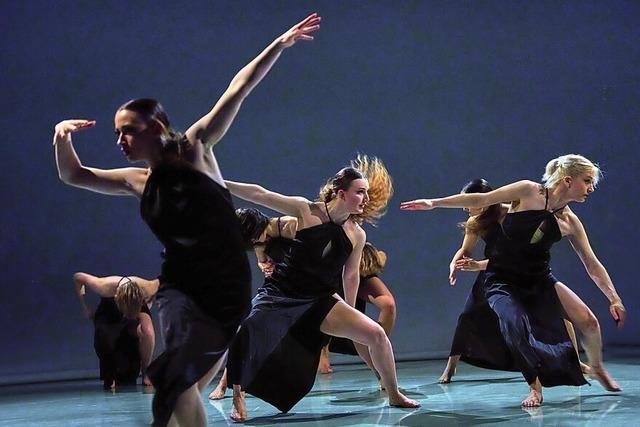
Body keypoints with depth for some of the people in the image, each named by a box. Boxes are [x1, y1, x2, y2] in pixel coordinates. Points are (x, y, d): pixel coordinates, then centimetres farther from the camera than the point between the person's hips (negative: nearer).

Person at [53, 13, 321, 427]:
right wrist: (63, 138, -6)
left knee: (187, 382, 0)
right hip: (180, 287, 3)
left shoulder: (194, 150, -3)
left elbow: (237, 91, -8)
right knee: (180, 380, -14)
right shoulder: (140, 183, 8)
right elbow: (73, 175, 14)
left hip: (228, 288, -3)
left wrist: (281, 43, -11)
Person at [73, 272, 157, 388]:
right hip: (108, 314, 0)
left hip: (138, 311, 0)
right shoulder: (105, 287, -38)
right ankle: (109, 377, -6)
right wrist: (84, 307, -14)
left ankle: (146, 374, -13)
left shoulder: (146, 289, -35)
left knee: (147, 331, -36)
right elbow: (77, 277, -20)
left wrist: (149, 305, -11)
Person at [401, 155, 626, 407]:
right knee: (515, 326, -32)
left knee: (588, 322, -7)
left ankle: (597, 368, 26)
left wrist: (614, 299, 1)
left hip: (540, 280, 4)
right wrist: (433, 203, -11)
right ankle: (535, 388, -9)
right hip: (503, 281, -4)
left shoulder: (570, 222, -4)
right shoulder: (528, 192, -14)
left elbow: (592, 265, 4)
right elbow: (480, 200, -9)